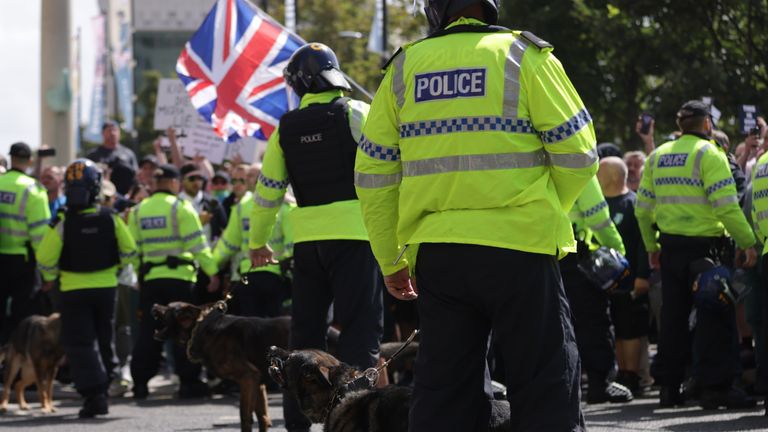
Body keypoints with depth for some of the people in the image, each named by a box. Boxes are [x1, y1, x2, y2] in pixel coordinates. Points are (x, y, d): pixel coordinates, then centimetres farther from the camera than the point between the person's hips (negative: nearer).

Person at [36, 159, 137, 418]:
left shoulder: (63, 222, -16)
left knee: (79, 343, 1)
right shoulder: (111, 218, -7)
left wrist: (50, 277, 9)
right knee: (104, 340, 19)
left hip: (74, 289, -3)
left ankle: (94, 394, -12)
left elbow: (45, 258, -12)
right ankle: (101, 390, 26)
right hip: (106, 286, 3)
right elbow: (129, 251, -1)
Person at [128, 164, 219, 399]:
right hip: (179, 277, -4)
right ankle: (189, 381, 1)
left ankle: (140, 382, 7)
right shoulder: (181, 207, -6)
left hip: (150, 280, 4)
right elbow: (197, 243, -9)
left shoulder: (138, 211, 8)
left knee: (148, 332, 8)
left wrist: (139, 276, 17)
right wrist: (212, 271, -4)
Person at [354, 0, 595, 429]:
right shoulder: (524, 57, -1)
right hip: (517, 248, -3)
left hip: (436, 250, 4)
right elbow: (576, 152, -3)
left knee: (443, 391, 10)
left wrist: (391, 260, 18)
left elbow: (373, 173, 10)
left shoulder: (404, 67, 9)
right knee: (547, 385, 2)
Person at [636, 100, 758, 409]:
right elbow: (725, 205, -18)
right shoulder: (708, 154, -9)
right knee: (714, 317, -4)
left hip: (670, 246, 6)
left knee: (673, 317, 12)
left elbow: (643, 208, 13)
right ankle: (715, 386, -8)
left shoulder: (658, 156, 11)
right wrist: (747, 242, -13)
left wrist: (651, 246, 22)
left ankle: (668, 386, 15)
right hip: (704, 245, -6)